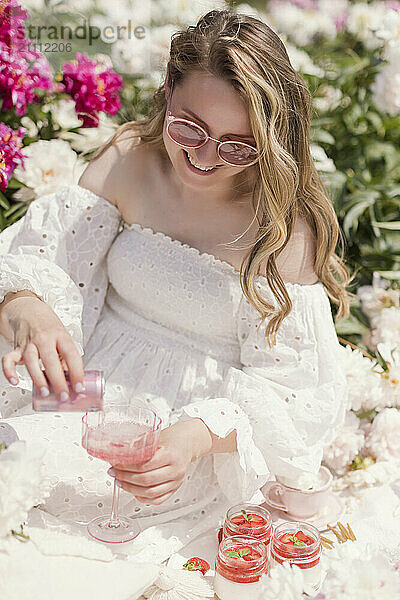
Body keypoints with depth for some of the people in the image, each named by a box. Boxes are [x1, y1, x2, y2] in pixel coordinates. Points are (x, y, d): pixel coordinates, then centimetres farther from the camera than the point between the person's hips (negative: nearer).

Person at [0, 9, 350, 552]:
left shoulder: (285, 228, -16)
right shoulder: (129, 160, -6)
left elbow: (285, 391, -14)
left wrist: (199, 435, -33)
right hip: (91, 374, 4)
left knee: (74, 487, -27)